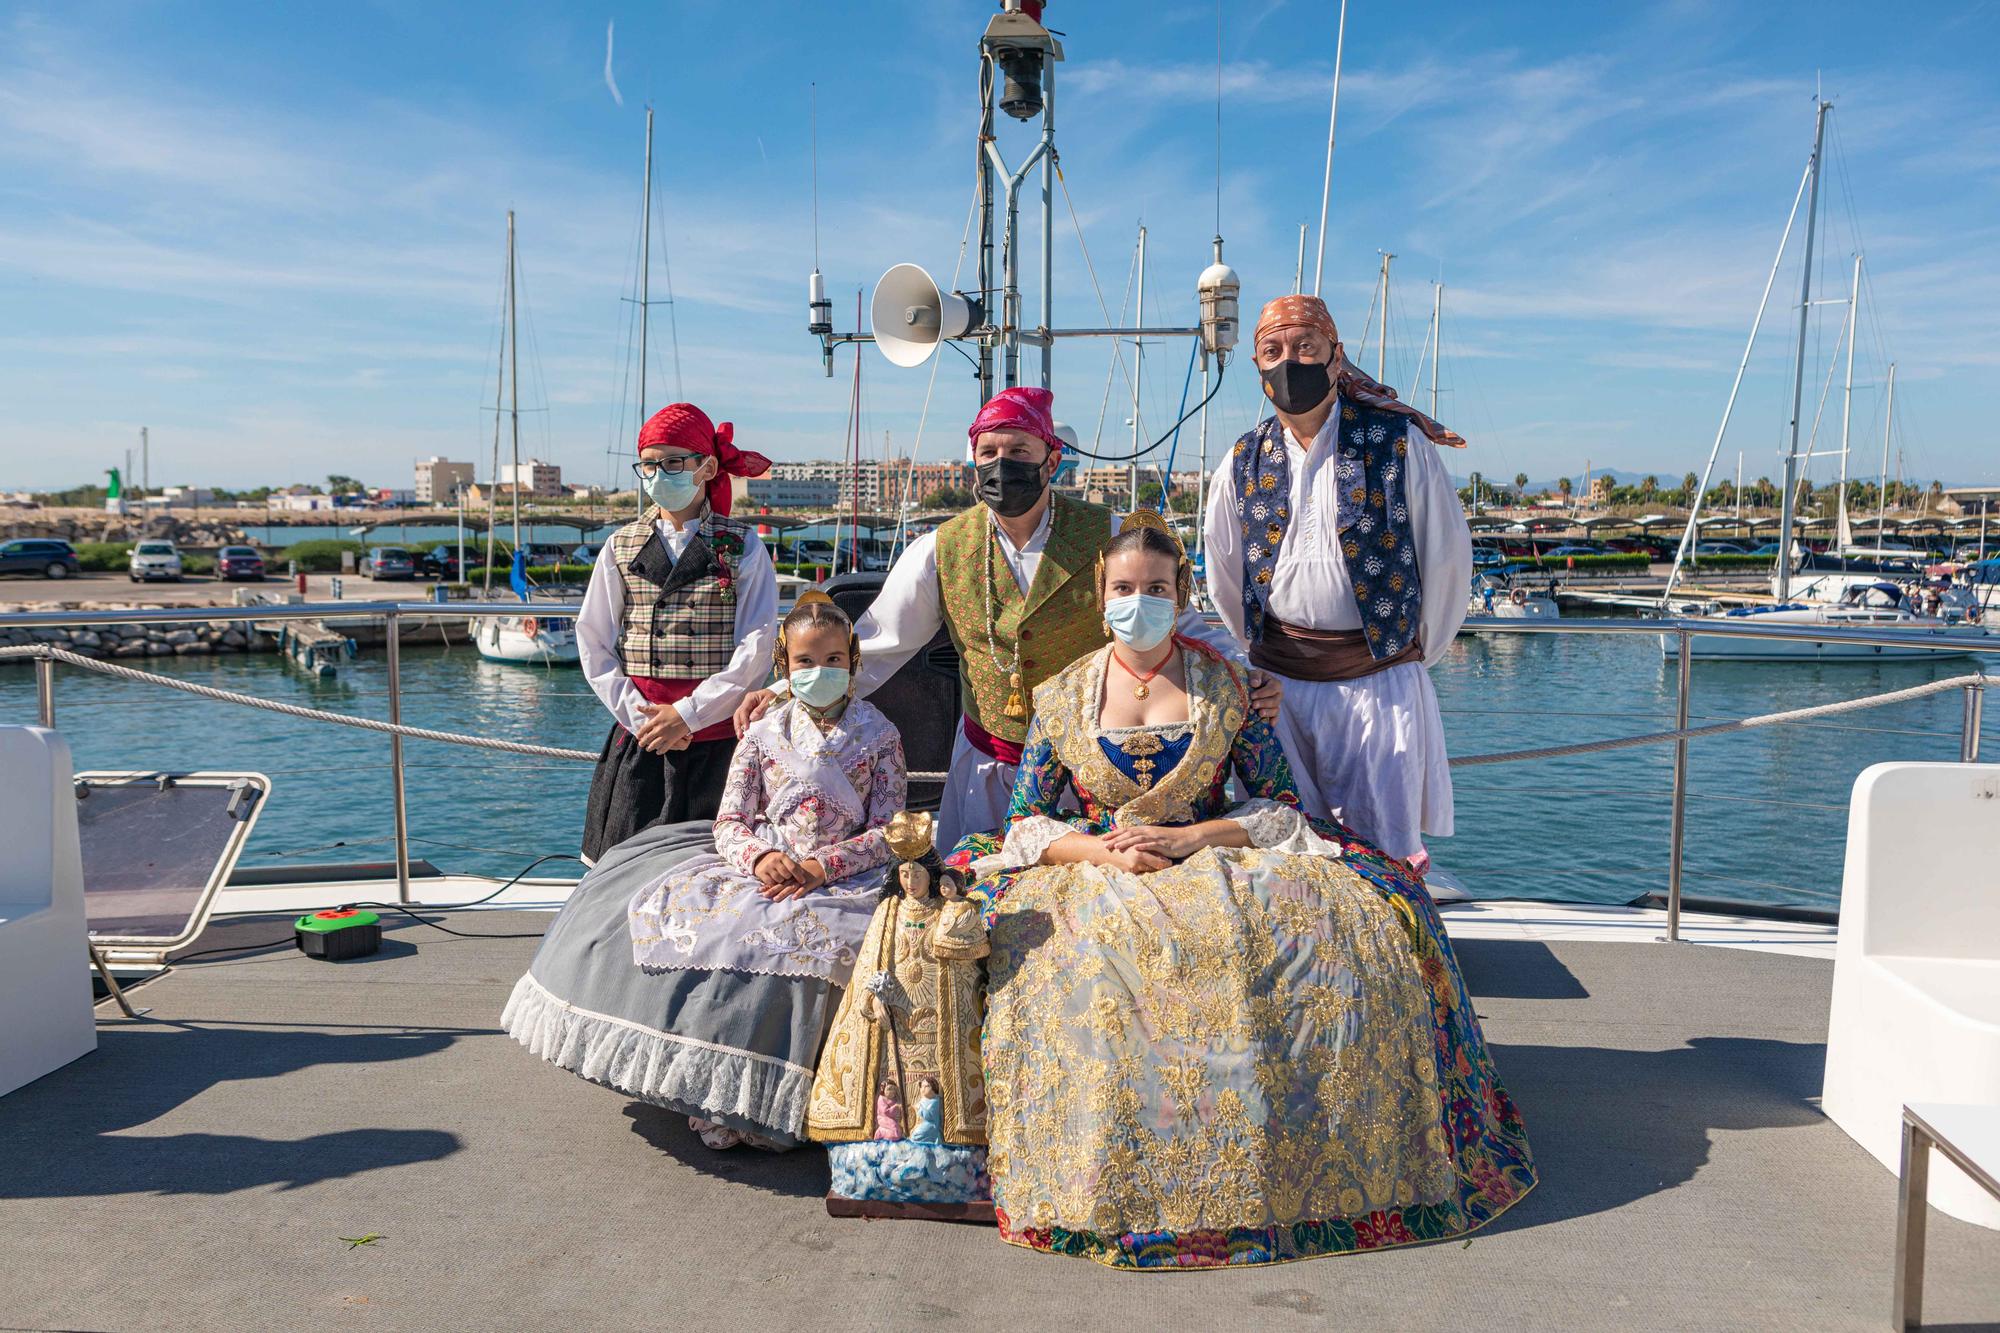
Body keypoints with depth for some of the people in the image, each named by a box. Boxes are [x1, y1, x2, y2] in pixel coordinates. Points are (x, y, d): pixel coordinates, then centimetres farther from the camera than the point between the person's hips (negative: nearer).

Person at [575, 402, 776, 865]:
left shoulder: (743, 546, 3)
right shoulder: (621, 546, 11)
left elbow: (755, 649, -4)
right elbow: (593, 644, 8)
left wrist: (688, 713, -10)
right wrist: (638, 715, -4)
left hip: (718, 735, -2)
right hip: (640, 737, 2)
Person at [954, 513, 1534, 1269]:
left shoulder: (1225, 684, 8)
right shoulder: (1063, 696, 8)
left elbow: (1277, 800, 3)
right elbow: (1026, 822, 5)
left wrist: (1188, 839, -13)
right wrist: (1102, 850, -14)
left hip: (1219, 861, 0)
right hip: (1094, 876, 0)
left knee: (1363, 917, -24)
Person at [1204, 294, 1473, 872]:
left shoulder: (1399, 443, -4)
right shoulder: (1244, 463, 6)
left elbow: (1447, 556, 3)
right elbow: (1223, 576, 19)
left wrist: (1416, 654, 10)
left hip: (1378, 680, -3)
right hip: (1277, 681, 3)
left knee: (1383, 852, 1)